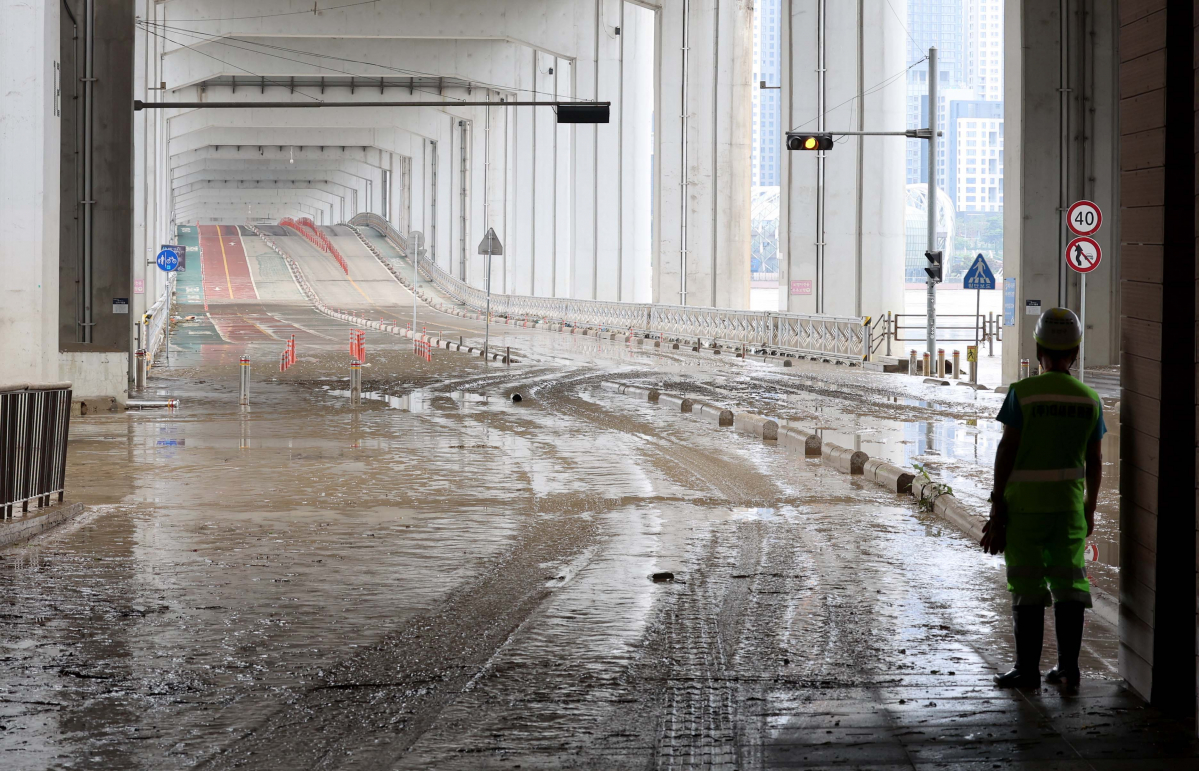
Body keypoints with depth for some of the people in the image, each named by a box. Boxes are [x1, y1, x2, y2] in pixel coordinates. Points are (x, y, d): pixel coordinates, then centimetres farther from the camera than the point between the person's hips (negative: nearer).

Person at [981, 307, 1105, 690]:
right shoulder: (1089, 399, 1)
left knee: (1028, 587, 3)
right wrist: (1089, 509, 18)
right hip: (1069, 504, 3)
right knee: (1068, 583, 10)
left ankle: (1027, 669, 5)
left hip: (1024, 504, -3)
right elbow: (1094, 462, 6)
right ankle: (1068, 668, 11)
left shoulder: (1023, 393, -10)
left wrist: (997, 511, -5)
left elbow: (1006, 452, -10)